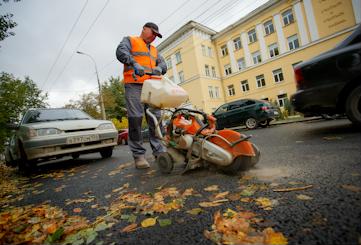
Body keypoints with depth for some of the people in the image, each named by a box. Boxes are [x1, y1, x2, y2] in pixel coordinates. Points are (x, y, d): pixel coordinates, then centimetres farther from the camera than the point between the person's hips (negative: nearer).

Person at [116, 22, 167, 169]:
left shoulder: (154, 50, 33)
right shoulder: (130, 40, 16)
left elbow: (163, 64, 20)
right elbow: (121, 52, -5)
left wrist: (159, 68, -6)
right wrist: (135, 63, -25)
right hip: (134, 85, -5)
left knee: (156, 118, -3)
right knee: (135, 119, -12)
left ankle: (159, 151, 2)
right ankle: (138, 155, -6)